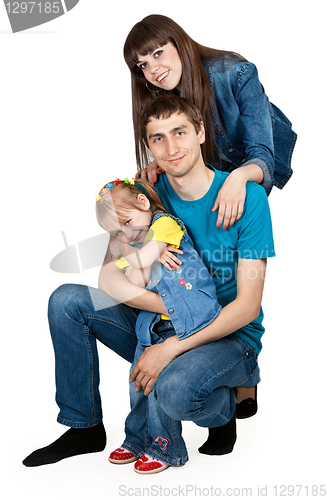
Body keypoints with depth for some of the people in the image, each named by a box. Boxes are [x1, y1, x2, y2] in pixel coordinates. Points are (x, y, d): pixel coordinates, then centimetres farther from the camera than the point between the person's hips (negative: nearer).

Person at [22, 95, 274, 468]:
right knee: (67, 301, -10)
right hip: (161, 324, 5)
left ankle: (223, 413, 2)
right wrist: (176, 307, -25)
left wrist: (171, 348, -26)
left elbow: (247, 307, -18)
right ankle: (84, 427, 4)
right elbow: (109, 277, -11)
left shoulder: (247, 197, -15)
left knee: (174, 389, -37)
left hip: (230, 336, -5)